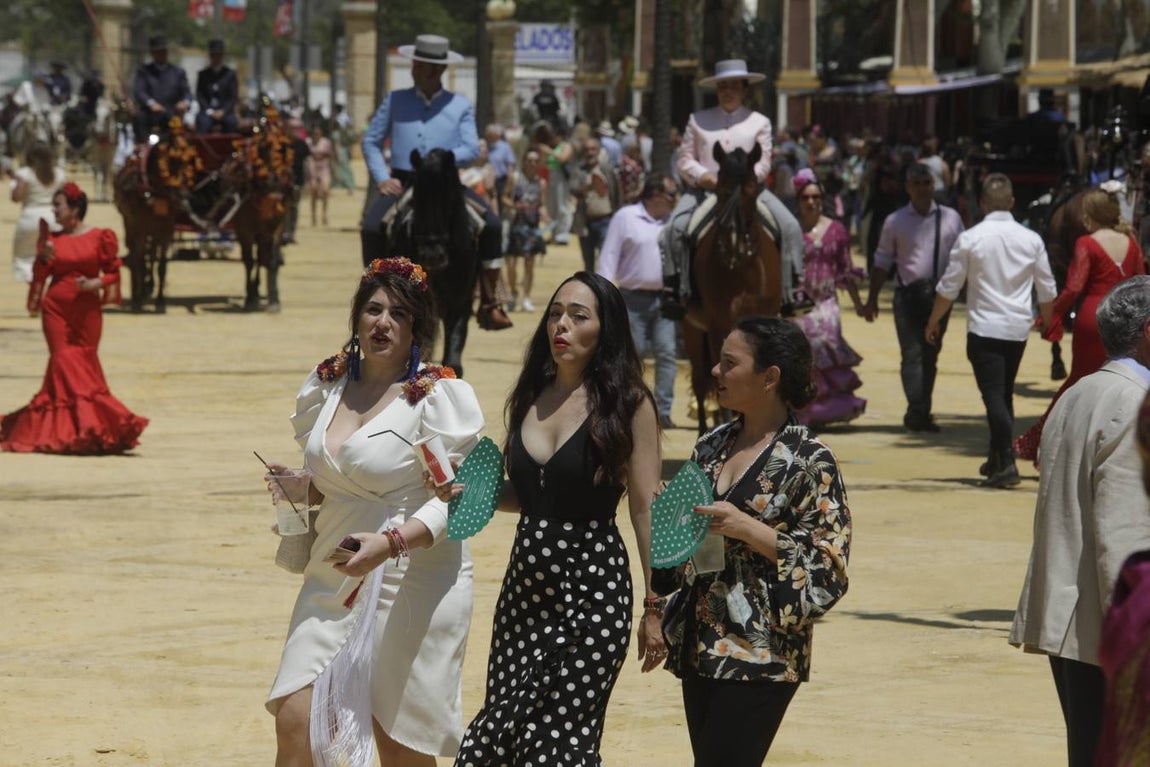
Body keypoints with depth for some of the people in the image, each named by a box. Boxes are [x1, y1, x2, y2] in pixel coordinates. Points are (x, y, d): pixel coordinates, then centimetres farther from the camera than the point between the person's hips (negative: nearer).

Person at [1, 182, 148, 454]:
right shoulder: (53, 239, 7)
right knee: (63, 359, -3)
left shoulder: (100, 237, 0)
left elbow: (112, 271, 4)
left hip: (87, 308, -1)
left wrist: (96, 283, -13)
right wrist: (44, 258, -12)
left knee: (85, 360, 2)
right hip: (56, 307, 1)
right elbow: (39, 276, 7)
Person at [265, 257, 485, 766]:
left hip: (411, 586, -5)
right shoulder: (326, 386, 10)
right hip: (332, 584, 5)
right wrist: (297, 488, 1)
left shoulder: (440, 396, -8)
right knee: (293, 721, -7)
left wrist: (391, 543, -29)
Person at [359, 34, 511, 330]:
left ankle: (488, 305, -14)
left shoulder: (460, 106, 10)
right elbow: (370, 141, 12)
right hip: (402, 182, 0)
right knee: (372, 228, -27)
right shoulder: (395, 101, 11)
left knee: (491, 224, -21)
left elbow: (472, 149, 1)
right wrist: (382, 178, -2)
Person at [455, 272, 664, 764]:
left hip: (594, 582, -6)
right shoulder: (531, 397, 10)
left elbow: (646, 510, -8)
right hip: (526, 583, 6)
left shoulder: (627, 404, -6)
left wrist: (654, 608, -10)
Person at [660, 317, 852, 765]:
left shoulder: (809, 462, -10)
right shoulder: (713, 446, 10)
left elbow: (827, 565, -14)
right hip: (700, 645, 7)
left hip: (759, 658, -7)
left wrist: (746, 528, -21)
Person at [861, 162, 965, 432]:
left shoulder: (950, 218, 6)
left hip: (939, 295, 2)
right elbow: (883, 261, 9)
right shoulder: (895, 222, 4)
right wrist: (872, 299, 6)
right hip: (908, 295, -1)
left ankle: (921, 414, 14)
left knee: (930, 356, 7)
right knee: (913, 354, -10)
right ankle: (918, 412, -15)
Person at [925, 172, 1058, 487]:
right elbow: (1047, 290, 9)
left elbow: (949, 287, -3)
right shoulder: (1031, 239, 1)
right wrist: (1049, 323, 26)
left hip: (984, 328, -4)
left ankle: (1007, 464, -19)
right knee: (1004, 394, 19)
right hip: (1018, 328, 4)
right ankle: (996, 460, 27)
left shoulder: (970, 238, -8)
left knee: (994, 396, -7)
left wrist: (933, 321, 11)